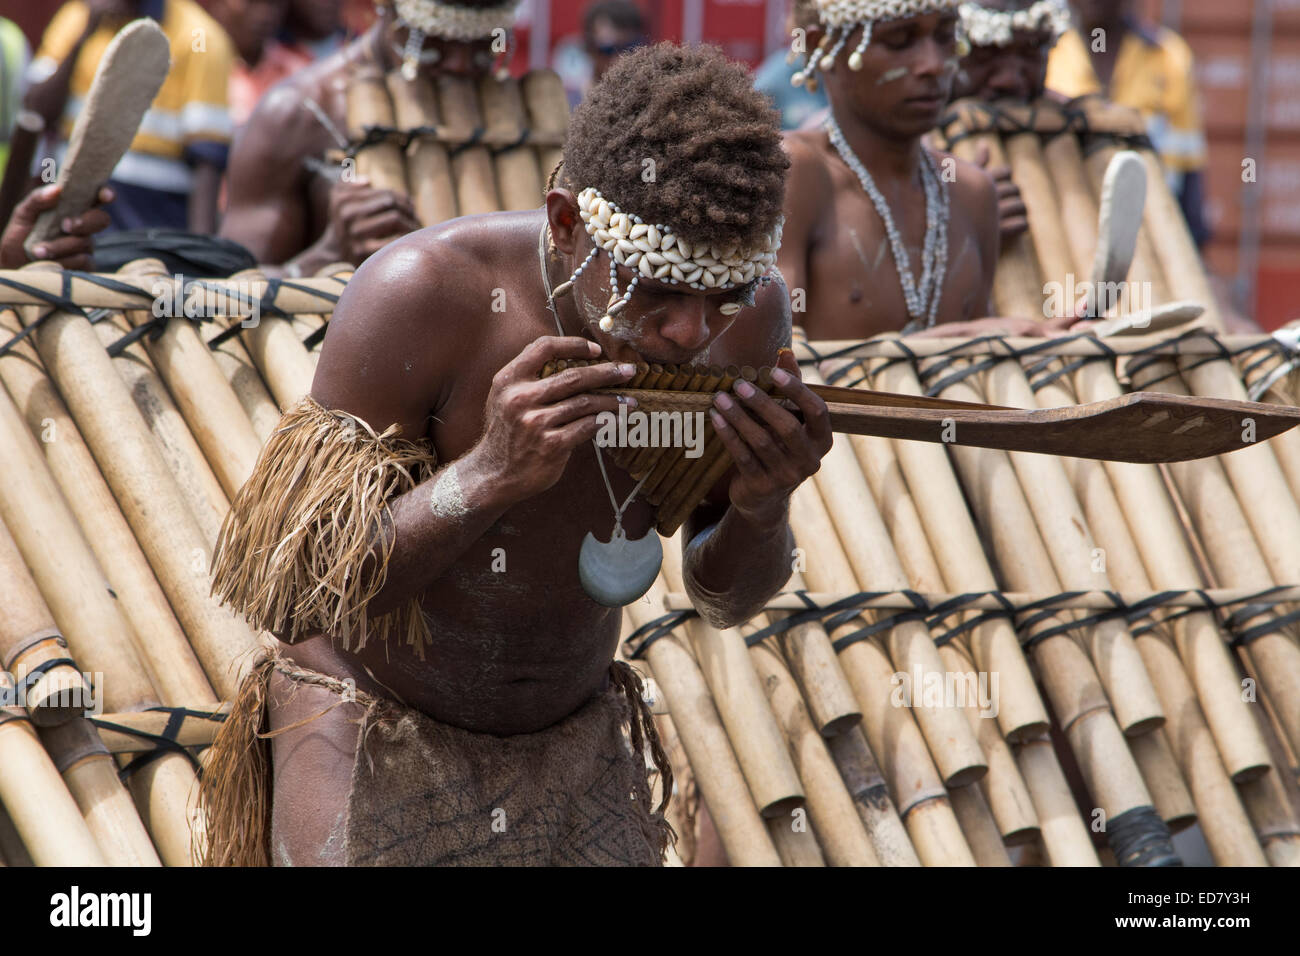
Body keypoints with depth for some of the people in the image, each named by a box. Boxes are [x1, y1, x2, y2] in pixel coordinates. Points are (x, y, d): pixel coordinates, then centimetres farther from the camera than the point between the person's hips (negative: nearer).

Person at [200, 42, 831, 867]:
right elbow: (308, 594, -25)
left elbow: (725, 598, -3)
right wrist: (489, 476, -40)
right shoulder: (420, 297, -28)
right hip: (374, 734, -4)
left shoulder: (747, 315, -15)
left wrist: (764, 505, -26)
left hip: (573, 739, 4)